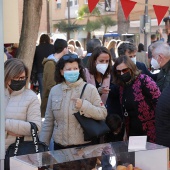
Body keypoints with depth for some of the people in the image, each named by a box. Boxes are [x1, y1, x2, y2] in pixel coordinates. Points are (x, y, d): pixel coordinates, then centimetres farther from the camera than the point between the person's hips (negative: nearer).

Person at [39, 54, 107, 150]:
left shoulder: (90, 89, -4)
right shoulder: (54, 90, 5)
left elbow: (103, 114, -7)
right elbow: (48, 121, 11)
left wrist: (84, 106, -20)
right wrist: (43, 144, 11)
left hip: (84, 145, -3)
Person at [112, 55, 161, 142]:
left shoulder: (143, 80, -14)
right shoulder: (122, 85, 9)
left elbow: (159, 101, -17)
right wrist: (126, 132, 16)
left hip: (149, 131, -7)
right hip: (133, 132, 7)